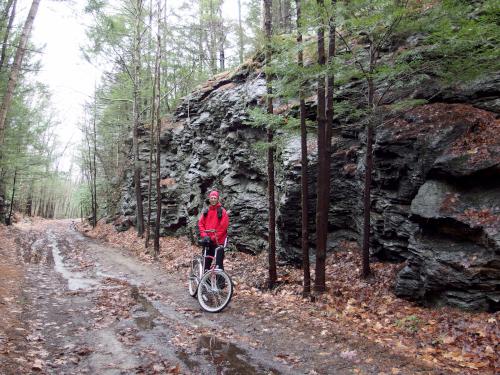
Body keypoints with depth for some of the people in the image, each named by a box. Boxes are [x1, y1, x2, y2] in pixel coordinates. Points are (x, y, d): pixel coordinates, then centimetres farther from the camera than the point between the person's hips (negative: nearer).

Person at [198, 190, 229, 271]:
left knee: (219, 264, -4)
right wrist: (204, 235, -9)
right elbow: (200, 223, 7)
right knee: (206, 263, 11)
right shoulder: (206, 211, 11)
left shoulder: (222, 211, -4)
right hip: (207, 242, 5)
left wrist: (213, 238, -13)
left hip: (218, 242, -5)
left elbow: (223, 226, -10)